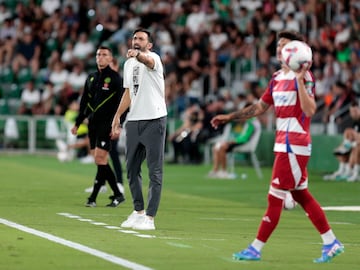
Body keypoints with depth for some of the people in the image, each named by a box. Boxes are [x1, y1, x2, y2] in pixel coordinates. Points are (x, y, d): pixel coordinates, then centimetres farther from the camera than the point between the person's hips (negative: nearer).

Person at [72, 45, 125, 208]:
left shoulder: (115, 78, -2)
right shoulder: (91, 78, 16)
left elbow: (121, 102, -8)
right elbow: (84, 102, 22)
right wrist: (77, 123, 18)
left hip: (106, 124, -7)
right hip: (93, 124, 7)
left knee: (100, 159, -12)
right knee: (100, 161, 4)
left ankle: (93, 197, -9)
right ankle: (117, 194, 11)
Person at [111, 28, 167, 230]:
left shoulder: (154, 58, -7)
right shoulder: (129, 64, 17)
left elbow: (148, 60, -33)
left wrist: (138, 54, -55)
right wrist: (117, 118, 20)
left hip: (154, 120, -8)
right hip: (134, 121, 8)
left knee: (155, 171, -4)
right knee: (132, 168, 12)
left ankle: (149, 217, -3)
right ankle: (138, 211, 24)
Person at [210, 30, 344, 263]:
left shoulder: (304, 76, -11)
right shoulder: (277, 77, 14)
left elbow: (309, 110, -24)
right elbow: (259, 108, 22)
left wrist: (300, 80, -29)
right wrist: (228, 117, 19)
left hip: (294, 145, -9)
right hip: (284, 143, 9)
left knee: (275, 197, -4)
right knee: (301, 195, 12)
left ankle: (256, 249, 1)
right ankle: (331, 243, 17)